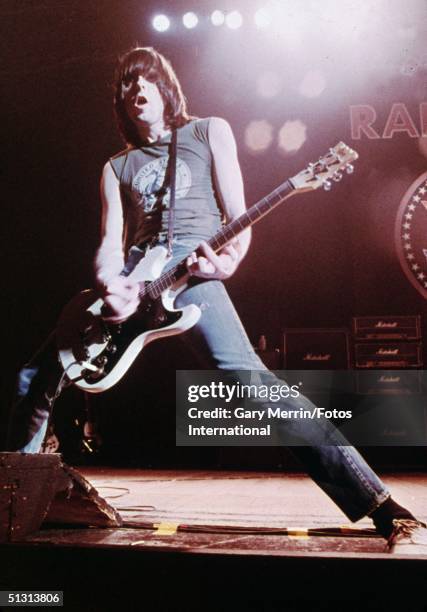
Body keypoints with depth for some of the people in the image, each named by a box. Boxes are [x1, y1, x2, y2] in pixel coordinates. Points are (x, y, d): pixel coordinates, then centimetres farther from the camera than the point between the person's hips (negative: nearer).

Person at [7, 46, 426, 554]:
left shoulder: (209, 131, 15)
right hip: (133, 278, 5)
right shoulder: (117, 167, 24)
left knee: (246, 376, -29)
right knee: (36, 377, 6)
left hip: (191, 270, -5)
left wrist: (230, 256, -17)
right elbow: (111, 242, 12)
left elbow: (237, 217, 6)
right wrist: (111, 284, -12)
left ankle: (382, 508, -30)